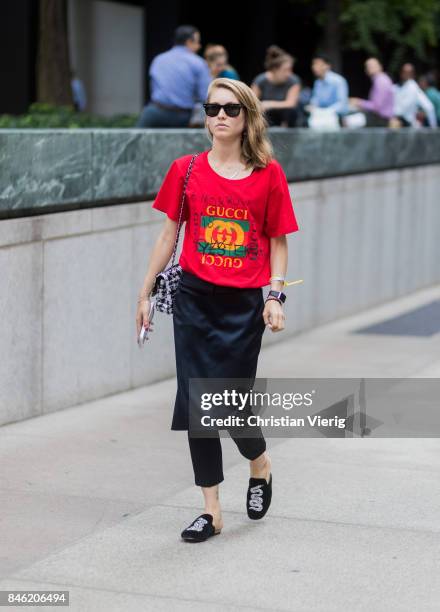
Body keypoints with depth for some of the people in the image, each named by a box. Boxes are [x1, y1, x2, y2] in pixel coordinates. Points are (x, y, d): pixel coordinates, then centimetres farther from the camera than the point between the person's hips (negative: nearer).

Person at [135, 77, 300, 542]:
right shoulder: (186, 170, 3)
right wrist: (145, 294, 9)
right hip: (194, 299, 2)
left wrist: (276, 296, -7)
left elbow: (278, 241, 4)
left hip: (244, 304, -2)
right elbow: (168, 234, 9)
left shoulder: (268, 174, 0)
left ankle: (260, 465, 32)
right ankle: (211, 509, 11)